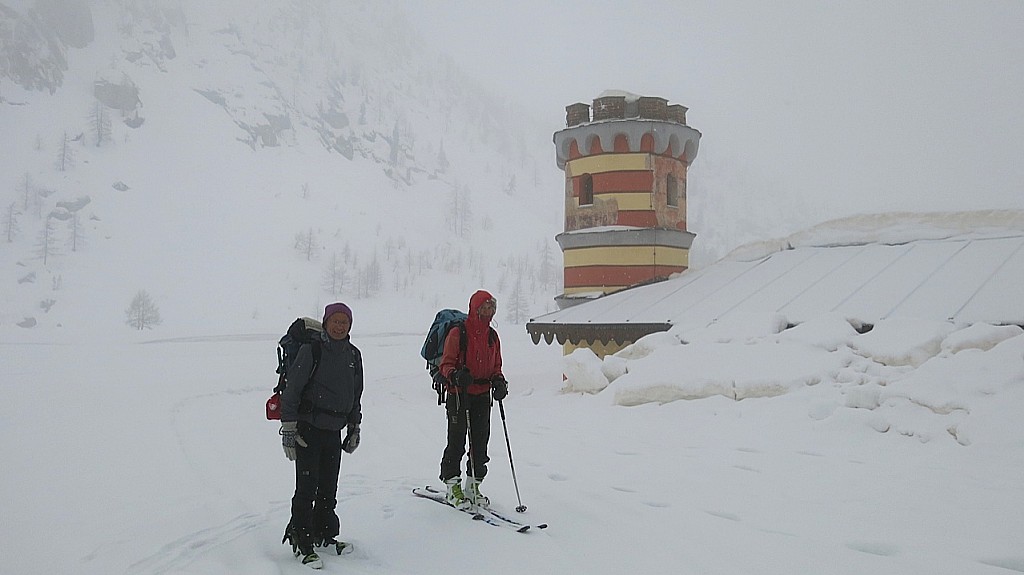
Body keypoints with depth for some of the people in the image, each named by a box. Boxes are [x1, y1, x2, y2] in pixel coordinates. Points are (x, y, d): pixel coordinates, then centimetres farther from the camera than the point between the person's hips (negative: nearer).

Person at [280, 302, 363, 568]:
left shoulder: (353, 355, 9)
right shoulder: (311, 351, -8)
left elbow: (356, 395, 19)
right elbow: (292, 390, -8)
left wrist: (354, 428, 20)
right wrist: (288, 428, -10)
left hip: (334, 430, 5)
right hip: (308, 428, -5)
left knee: (329, 487, 11)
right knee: (307, 486, -5)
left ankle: (323, 534, 26)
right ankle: (301, 540, 6)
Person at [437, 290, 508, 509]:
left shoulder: (492, 336, 11)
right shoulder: (458, 333, -7)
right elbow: (446, 364, -7)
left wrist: (499, 381, -1)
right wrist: (456, 375, -27)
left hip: (483, 395, 5)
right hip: (459, 394, -5)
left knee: (480, 441, 6)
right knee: (457, 441, -3)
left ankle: (472, 487, 18)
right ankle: (452, 487, 8)